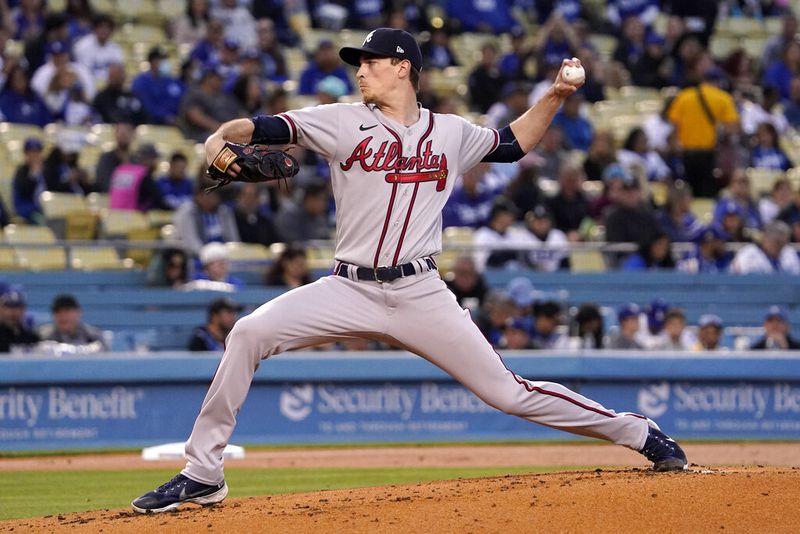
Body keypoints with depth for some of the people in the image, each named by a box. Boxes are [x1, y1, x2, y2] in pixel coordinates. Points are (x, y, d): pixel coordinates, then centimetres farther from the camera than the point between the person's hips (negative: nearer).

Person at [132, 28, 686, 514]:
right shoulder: (343, 121, 3)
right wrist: (221, 137, -28)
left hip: (421, 295, 0)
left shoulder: (451, 132, 8)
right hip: (349, 290, 0)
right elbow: (266, 127, -8)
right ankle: (203, 475, -11)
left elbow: (514, 143, 25)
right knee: (249, 334, -20)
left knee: (507, 391, -3)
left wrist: (555, 97, 12)